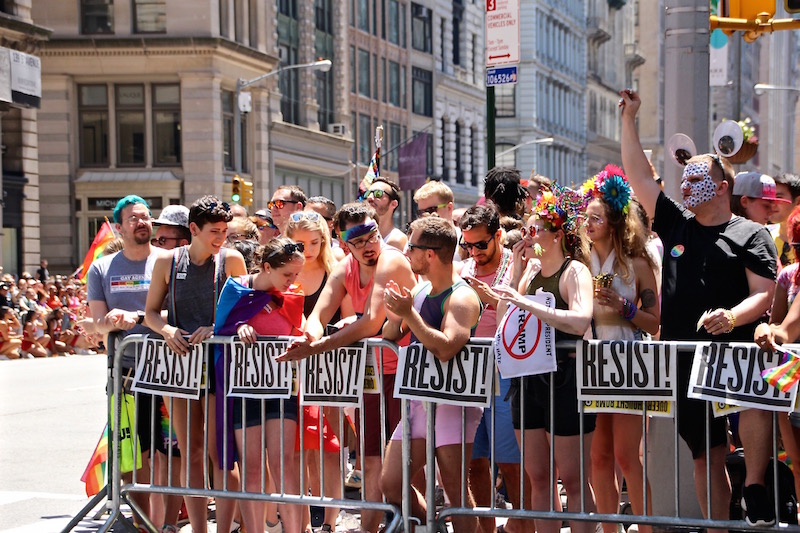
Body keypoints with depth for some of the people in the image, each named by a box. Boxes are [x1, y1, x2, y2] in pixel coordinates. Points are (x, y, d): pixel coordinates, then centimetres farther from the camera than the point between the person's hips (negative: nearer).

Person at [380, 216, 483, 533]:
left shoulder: (461, 298, -14)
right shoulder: (419, 291, 11)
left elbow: (446, 348, -29)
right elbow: (391, 337, 16)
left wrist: (409, 313, -24)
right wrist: (396, 312, -5)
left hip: (453, 400, -8)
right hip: (418, 398, 8)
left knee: (456, 488, -3)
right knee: (391, 485, 7)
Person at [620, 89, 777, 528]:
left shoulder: (750, 235, 2)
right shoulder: (676, 224, 15)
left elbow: (764, 295, -6)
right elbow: (638, 175, 14)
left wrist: (732, 317, -26)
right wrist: (629, 118, 12)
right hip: (683, 357, 5)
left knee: (755, 397, -36)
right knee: (706, 455, 7)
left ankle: (754, 489, -25)